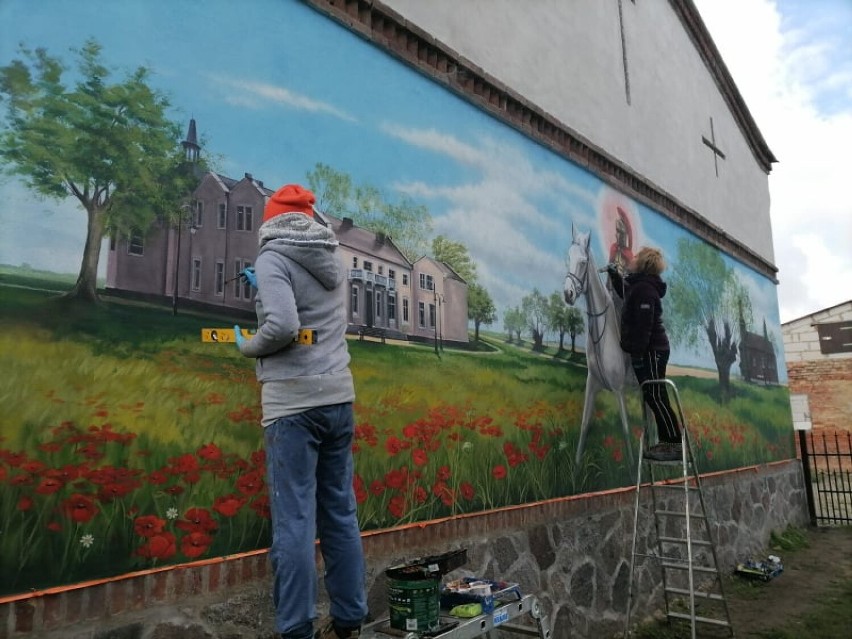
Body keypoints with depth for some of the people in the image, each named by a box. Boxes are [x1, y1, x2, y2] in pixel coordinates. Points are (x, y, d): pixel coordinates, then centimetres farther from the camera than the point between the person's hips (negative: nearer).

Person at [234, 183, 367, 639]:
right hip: (338, 398, 7)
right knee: (340, 515, 13)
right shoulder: (332, 260, 12)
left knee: (294, 521, -1)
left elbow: (283, 326, -20)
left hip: (293, 402, -7)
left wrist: (247, 346, -1)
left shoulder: (273, 257, -7)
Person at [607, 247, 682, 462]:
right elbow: (625, 294, 40)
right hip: (650, 351, 10)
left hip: (651, 351, -10)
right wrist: (614, 275, 32)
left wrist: (637, 353, -24)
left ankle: (676, 444, -8)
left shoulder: (644, 288, -16)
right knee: (654, 398, 10)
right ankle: (666, 442, 14)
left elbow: (644, 324, -23)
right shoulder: (639, 286, 16)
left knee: (656, 397, -10)